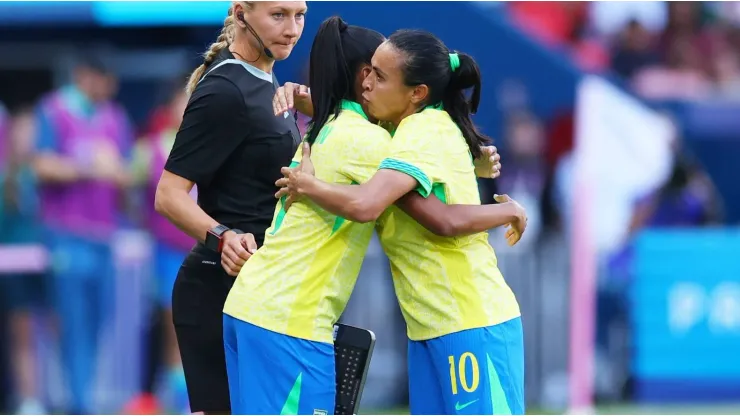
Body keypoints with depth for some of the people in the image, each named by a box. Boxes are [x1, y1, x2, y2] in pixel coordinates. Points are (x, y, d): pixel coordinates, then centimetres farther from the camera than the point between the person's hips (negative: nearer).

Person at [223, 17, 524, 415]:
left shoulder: (323, 131, 16)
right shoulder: (366, 140, -11)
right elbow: (444, 220, -16)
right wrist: (507, 211, 2)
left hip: (247, 305, 9)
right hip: (289, 322, -9)